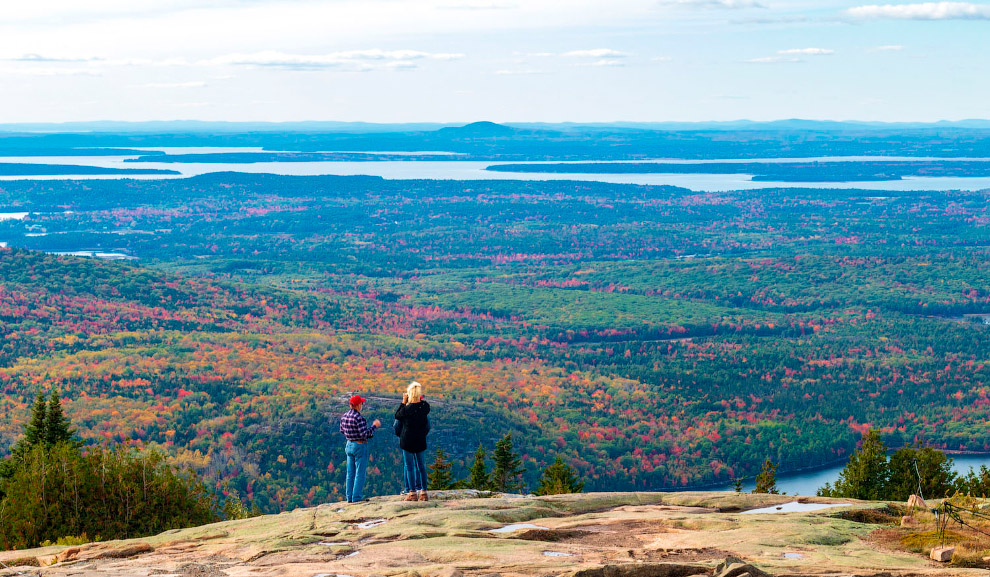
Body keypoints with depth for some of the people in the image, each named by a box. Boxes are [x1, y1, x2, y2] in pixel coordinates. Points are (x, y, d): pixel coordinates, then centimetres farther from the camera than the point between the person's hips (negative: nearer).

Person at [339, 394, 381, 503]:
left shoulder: (344, 416, 1)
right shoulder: (359, 418, -23)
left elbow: (342, 430, 13)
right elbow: (364, 434, -23)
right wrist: (374, 426, -13)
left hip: (349, 445, 8)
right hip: (360, 446, -8)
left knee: (350, 473, 15)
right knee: (360, 473, 1)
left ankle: (349, 497, 19)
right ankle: (357, 497, 2)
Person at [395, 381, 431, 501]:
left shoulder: (407, 409, -18)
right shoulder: (425, 406, -7)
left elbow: (397, 416, -1)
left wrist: (403, 402, 3)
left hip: (407, 441, -4)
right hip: (421, 441, 4)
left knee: (409, 467, 5)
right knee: (421, 466, 13)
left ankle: (413, 493, 5)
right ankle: (423, 492, 12)